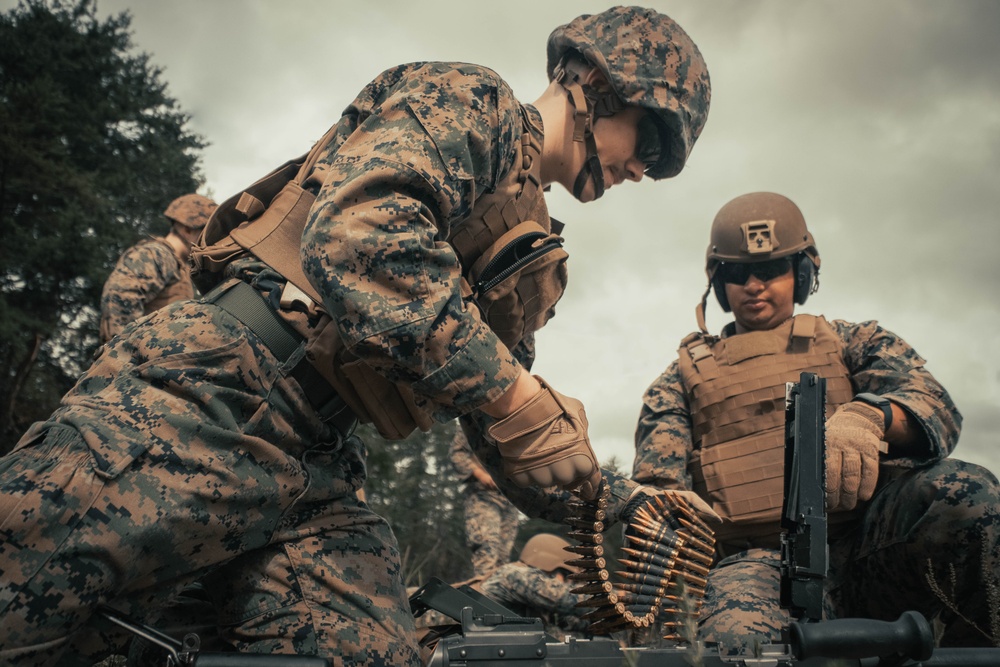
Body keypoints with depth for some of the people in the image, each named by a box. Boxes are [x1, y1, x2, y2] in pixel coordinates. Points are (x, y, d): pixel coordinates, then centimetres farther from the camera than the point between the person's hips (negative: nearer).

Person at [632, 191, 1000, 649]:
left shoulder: (852, 343, 22)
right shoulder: (683, 379, 22)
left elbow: (936, 408, 2)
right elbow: (659, 488, 9)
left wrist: (870, 414, -23)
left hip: (868, 538, 2)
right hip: (758, 560, -2)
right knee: (735, 635, -38)